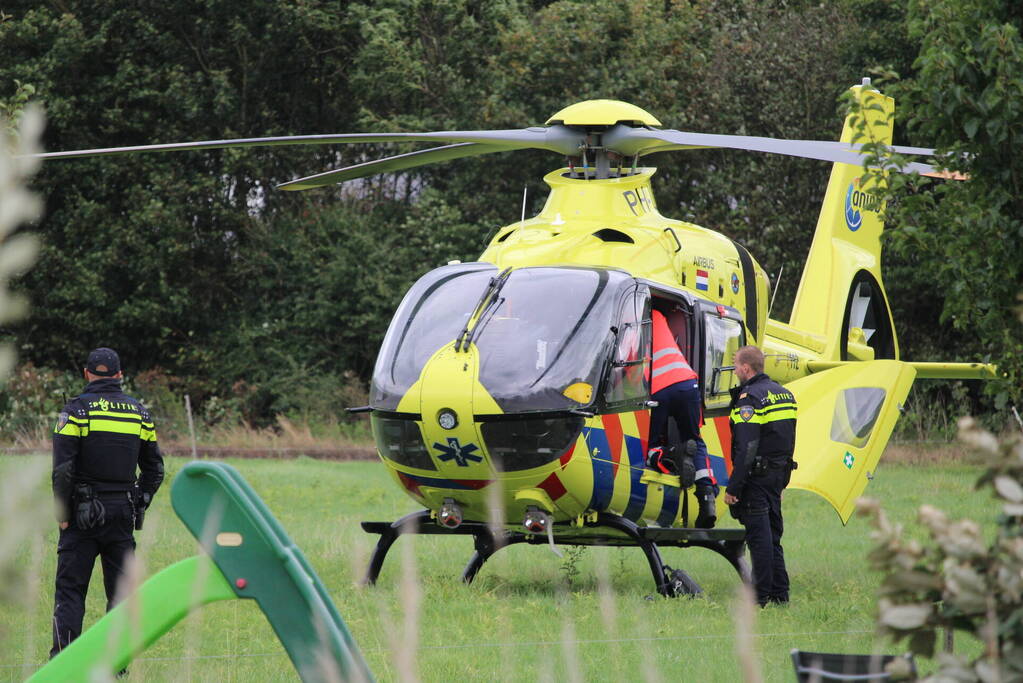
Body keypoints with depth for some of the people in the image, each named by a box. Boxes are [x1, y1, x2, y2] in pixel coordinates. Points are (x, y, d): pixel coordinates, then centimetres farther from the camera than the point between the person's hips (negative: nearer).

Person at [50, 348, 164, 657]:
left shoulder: (77, 410, -6)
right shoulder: (139, 413, 9)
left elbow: (63, 468, -12)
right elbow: (155, 469, 12)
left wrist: (62, 513, -5)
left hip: (84, 514, -3)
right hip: (123, 512, 4)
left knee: (70, 588, -1)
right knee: (120, 588, 9)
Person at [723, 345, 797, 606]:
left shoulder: (750, 398, -15)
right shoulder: (784, 393, 13)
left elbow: (746, 449, -21)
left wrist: (733, 487, -19)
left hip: (756, 476, -9)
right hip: (779, 474, 9)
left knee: (759, 536, -5)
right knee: (772, 534, 15)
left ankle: (762, 597, -4)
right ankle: (780, 593, 17)